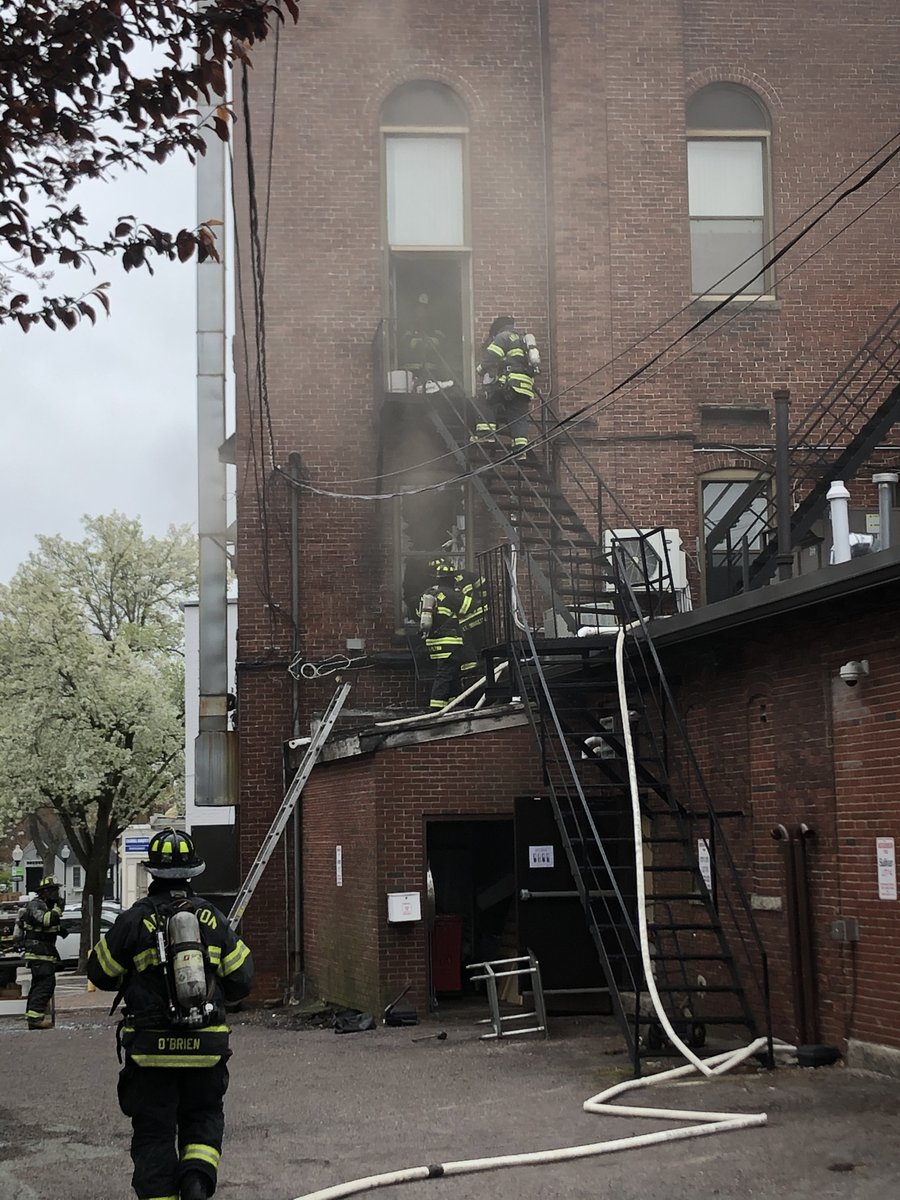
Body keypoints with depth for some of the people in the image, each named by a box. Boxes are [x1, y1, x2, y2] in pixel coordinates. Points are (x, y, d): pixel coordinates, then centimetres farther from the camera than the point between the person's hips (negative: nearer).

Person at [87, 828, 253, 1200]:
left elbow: (99, 973, 3)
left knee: (154, 1132, 9)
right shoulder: (212, 918, 0)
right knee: (204, 1118, 18)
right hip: (206, 1048, 2)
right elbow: (241, 980, 3)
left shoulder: (134, 920, -8)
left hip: (151, 1049, -2)